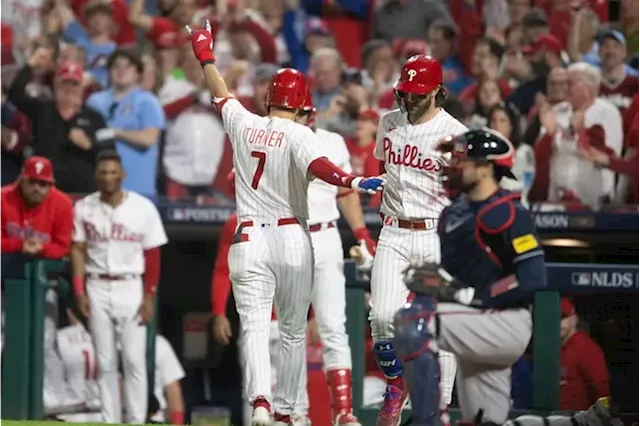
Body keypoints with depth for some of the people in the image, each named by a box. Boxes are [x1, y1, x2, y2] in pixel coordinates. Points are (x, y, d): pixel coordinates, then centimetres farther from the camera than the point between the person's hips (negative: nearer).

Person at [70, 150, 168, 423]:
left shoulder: (143, 208, -3)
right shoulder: (84, 208, 2)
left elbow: (152, 255, -1)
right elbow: (78, 250, 5)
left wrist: (149, 296, -5)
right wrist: (79, 292, -4)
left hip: (131, 288, -2)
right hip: (98, 289, 2)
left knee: (134, 360, -5)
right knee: (105, 361, 5)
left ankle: (137, 422, -2)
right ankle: (110, 422, 9)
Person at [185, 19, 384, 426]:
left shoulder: (243, 124, 6)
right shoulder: (297, 134, -6)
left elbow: (221, 94, 25)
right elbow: (315, 164, -27)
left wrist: (206, 56, 41)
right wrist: (351, 181, -42)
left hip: (250, 239, 2)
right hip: (292, 239, -2)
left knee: (255, 326, -10)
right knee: (294, 332, 14)